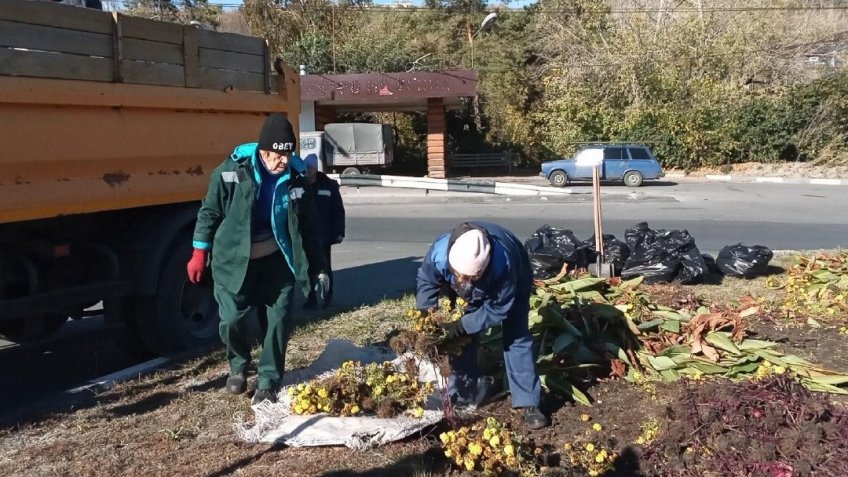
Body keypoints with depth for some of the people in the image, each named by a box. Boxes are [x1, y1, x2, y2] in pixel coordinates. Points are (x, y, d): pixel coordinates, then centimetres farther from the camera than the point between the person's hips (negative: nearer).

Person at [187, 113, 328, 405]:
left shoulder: (296, 178, -7)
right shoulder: (232, 171, -15)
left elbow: (308, 226, 3)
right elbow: (210, 212, -3)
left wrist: (318, 267, 4)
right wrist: (200, 253, -2)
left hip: (276, 261, 2)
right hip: (234, 260, -2)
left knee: (279, 320, 0)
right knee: (231, 319, -1)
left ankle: (268, 381, 17)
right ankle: (238, 366, 31)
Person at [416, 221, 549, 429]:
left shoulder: (504, 266, -48)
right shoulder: (438, 254, -40)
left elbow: (497, 309, -30)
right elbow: (426, 283, -17)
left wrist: (463, 325, -35)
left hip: (514, 282, -3)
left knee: (516, 337, -10)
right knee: (464, 337, 2)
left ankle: (529, 404, -4)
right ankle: (460, 397, 17)